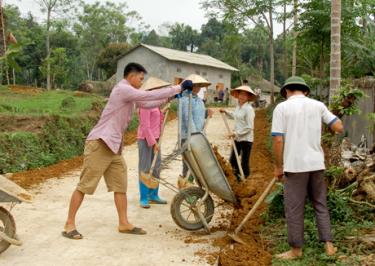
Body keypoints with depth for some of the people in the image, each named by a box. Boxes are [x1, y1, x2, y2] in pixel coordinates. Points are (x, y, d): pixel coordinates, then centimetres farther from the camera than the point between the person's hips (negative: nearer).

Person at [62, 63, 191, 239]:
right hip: (99, 143, -10)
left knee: (120, 185, 9)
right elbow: (150, 96, -19)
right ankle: (69, 224, 6)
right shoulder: (123, 89, -13)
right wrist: (178, 88, -14)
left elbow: (147, 103, 23)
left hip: (113, 146, 10)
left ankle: (124, 224, 16)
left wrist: (170, 97, 13)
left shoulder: (127, 92, 17)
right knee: (85, 186, -3)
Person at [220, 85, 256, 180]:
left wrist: (236, 133, -17)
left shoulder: (249, 109, -17)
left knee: (244, 162, 2)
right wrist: (225, 112, 18)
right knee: (232, 160, 14)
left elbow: (249, 127, -18)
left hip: (246, 139, -8)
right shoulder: (238, 106, 8)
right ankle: (238, 174, 35)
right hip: (237, 138, 8)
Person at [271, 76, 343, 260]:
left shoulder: (282, 107, -5)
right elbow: (339, 128, 3)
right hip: (316, 163, 4)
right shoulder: (318, 105, 5)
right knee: (320, 205, 16)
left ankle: (296, 249, 14)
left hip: (295, 165, -4)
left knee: (294, 208, 6)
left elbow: (277, 140, -10)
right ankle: (328, 245, 19)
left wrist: (278, 166, 0)